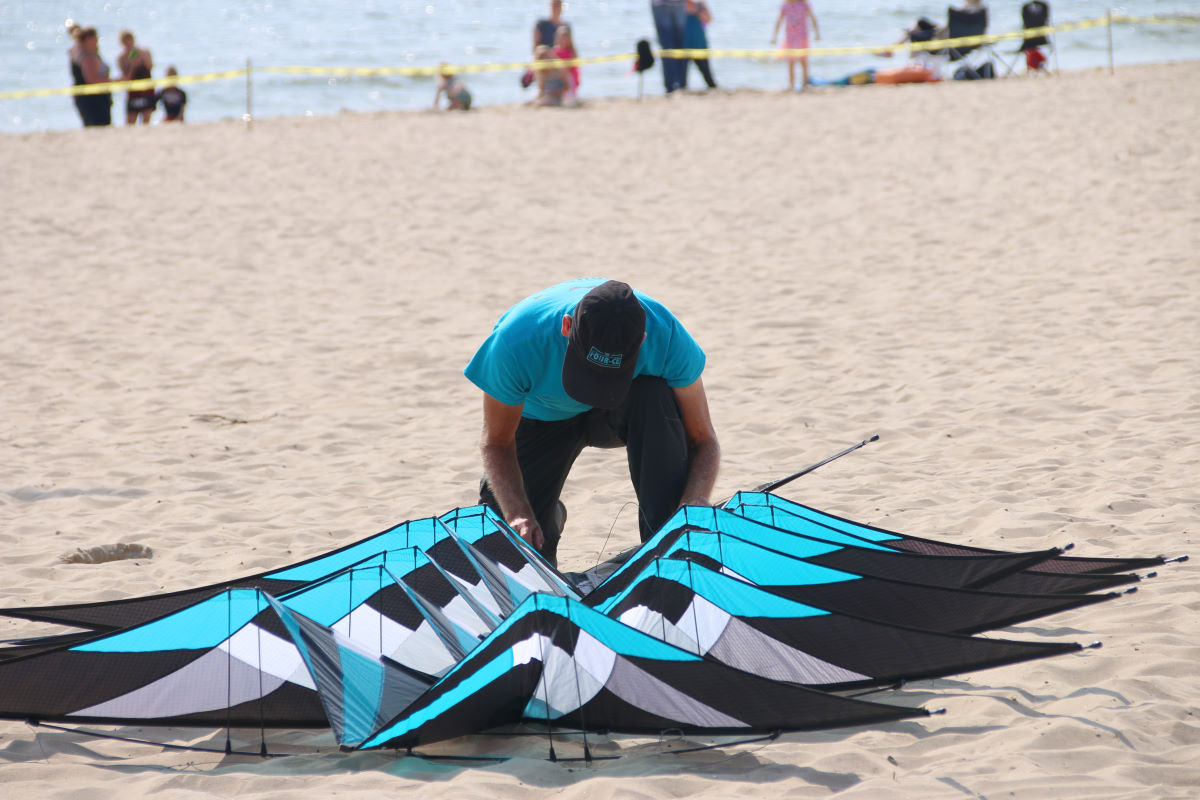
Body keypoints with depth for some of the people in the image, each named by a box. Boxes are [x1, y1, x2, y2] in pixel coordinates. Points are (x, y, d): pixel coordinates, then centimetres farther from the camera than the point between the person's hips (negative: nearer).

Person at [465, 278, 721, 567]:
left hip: (622, 412, 0)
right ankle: (549, 516, 25)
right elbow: (496, 443, -23)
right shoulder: (517, 341, -38)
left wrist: (694, 503, -46)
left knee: (656, 398, -36)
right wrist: (518, 514, -39)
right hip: (543, 418, 0)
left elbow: (703, 440, -26)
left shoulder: (668, 338, -36)